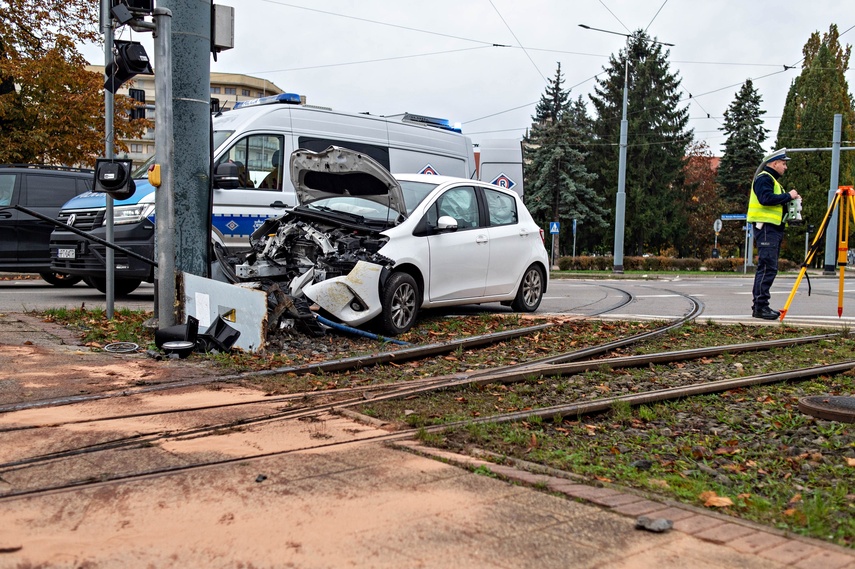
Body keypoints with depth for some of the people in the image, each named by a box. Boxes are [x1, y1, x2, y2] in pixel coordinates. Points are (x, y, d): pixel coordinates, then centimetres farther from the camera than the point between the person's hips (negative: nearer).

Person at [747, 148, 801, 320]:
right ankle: (760, 307, -15)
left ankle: (760, 306, 14)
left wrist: (790, 199, 11)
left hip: (774, 228, 11)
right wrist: (788, 196, -14)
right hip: (765, 227, -11)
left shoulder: (772, 180, 25)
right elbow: (766, 198, -23)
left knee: (768, 268, 10)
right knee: (768, 267, -14)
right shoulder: (763, 178, -8)